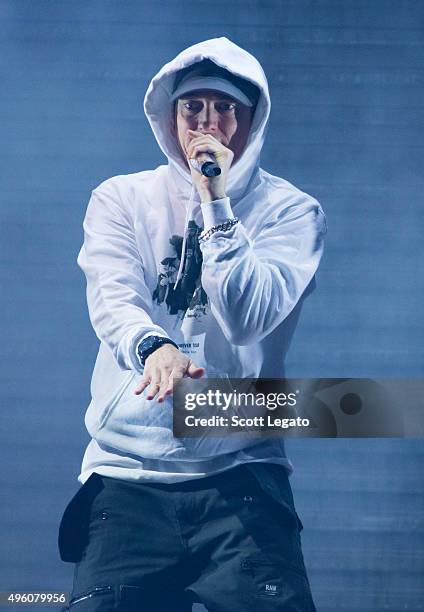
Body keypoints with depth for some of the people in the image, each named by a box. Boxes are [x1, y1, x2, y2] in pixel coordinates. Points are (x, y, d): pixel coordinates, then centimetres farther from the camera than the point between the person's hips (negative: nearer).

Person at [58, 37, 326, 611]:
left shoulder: (292, 212, 4)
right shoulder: (120, 199, 7)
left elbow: (250, 317, -11)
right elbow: (112, 298, -12)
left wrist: (217, 205, -14)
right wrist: (153, 347, -34)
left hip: (240, 474, -1)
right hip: (126, 474, 1)